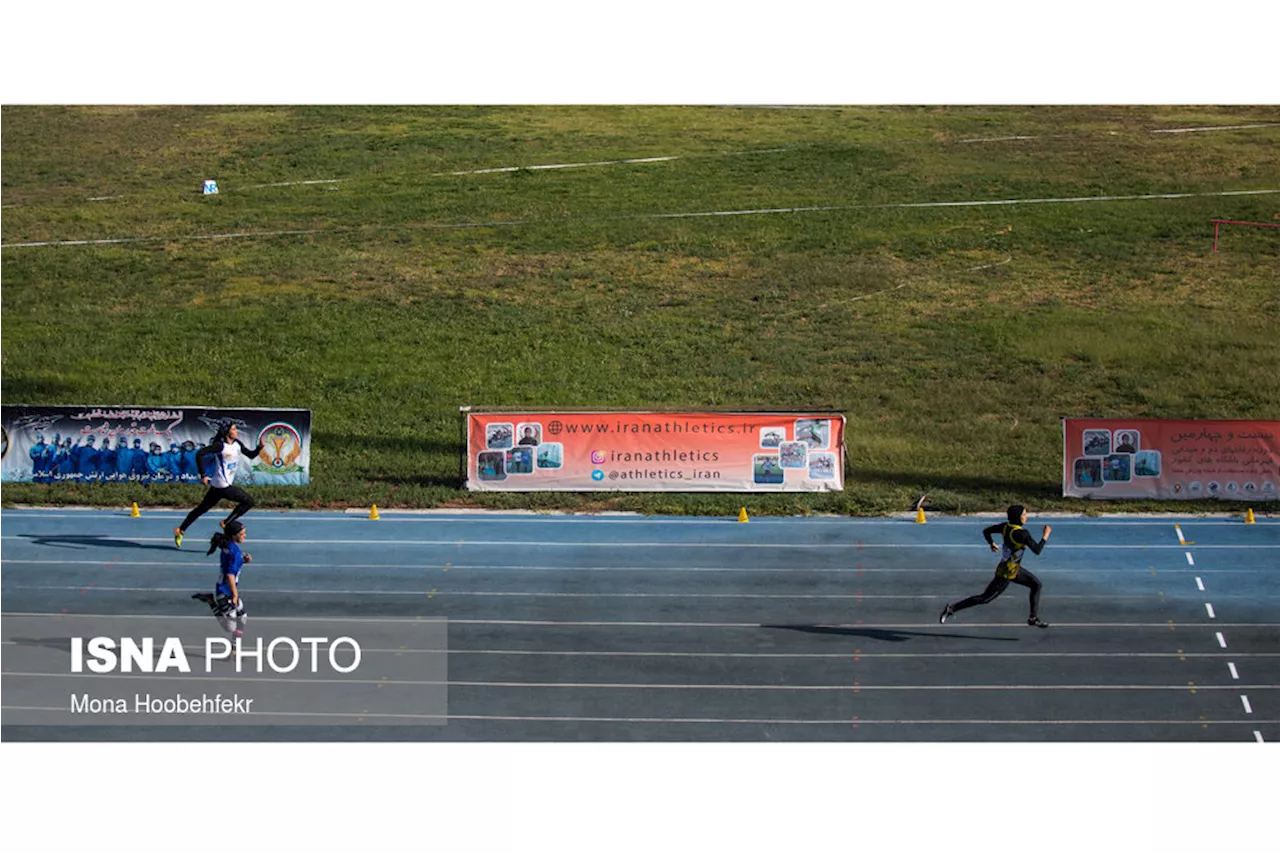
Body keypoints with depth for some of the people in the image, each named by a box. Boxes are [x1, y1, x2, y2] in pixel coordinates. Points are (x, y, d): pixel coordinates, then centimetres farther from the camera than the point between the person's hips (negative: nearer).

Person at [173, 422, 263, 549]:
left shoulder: (237, 444, 8)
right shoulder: (220, 445, -16)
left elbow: (251, 455, 15)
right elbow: (199, 454, -20)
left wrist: (260, 447, -5)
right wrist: (203, 475, -21)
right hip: (223, 486, -9)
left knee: (202, 508, 15)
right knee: (248, 502, -6)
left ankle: (180, 530, 21)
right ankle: (226, 523, -2)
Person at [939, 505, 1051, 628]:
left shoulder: (1006, 526, -6)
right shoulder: (1022, 533, -29)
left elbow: (986, 531, 4)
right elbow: (1037, 550, -25)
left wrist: (991, 543, 21)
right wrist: (1045, 535, -12)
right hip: (1006, 574, -9)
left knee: (1036, 584, 16)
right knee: (985, 598, 1)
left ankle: (1033, 619, 22)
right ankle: (952, 609, 6)